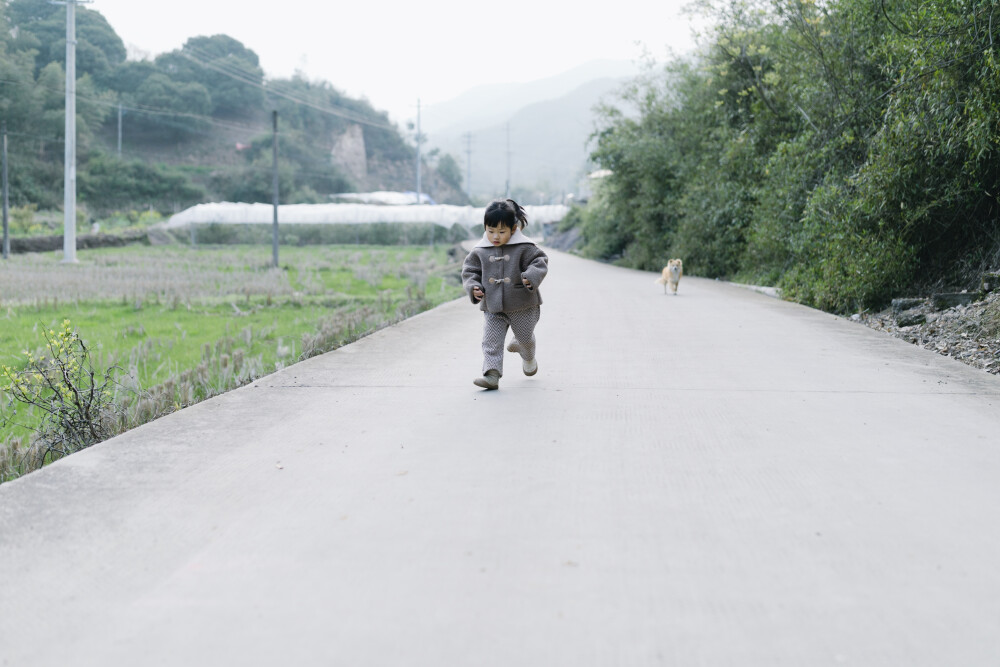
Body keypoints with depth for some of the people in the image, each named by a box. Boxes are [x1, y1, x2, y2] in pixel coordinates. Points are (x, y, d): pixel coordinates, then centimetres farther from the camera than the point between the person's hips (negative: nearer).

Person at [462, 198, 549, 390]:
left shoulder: (524, 248, -11)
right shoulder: (480, 251, -2)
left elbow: (539, 261, -11)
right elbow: (470, 271, 7)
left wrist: (531, 277, -30)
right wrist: (473, 287, -10)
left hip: (521, 305, -2)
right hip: (492, 307, 2)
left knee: (525, 336, 16)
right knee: (491, 341, -8)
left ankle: (528, 357, 48)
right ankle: (492, 374, -10)